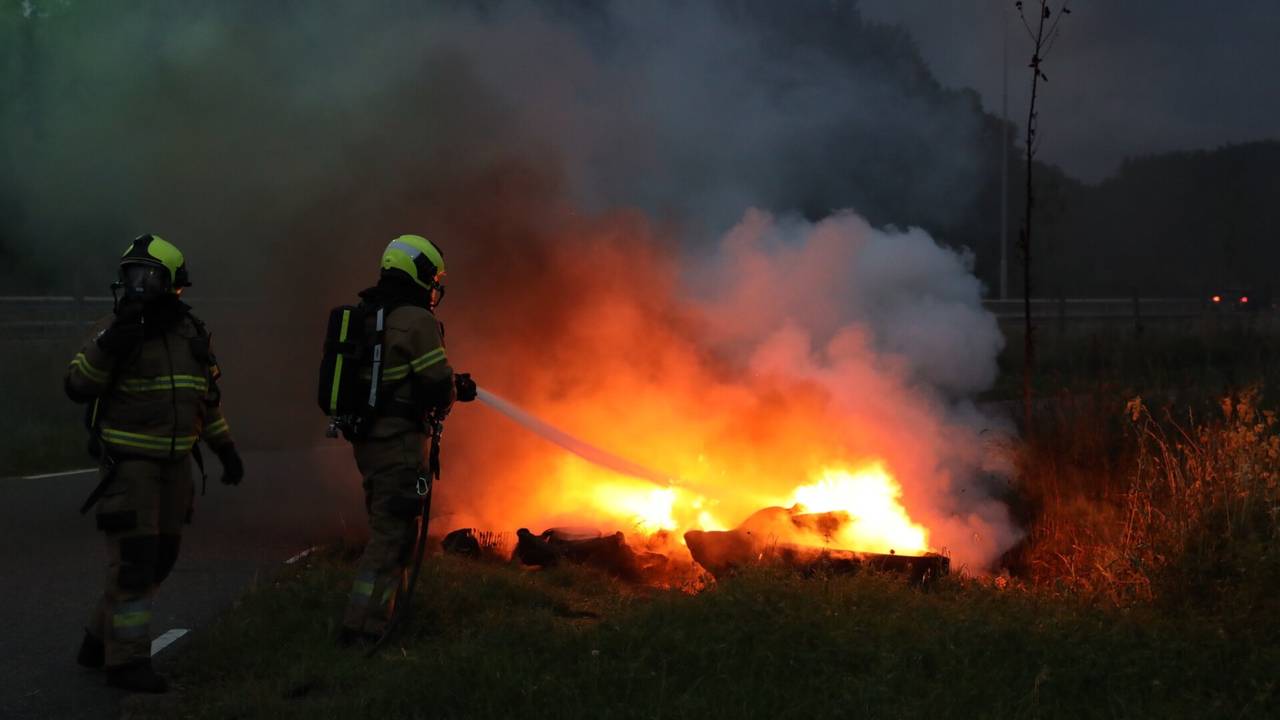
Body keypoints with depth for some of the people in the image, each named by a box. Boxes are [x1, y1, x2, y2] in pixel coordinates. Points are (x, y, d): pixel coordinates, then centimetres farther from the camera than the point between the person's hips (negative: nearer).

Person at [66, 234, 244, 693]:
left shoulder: (190, 333, 6)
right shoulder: (117, 328, -11)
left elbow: (206, 396, 17)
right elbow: (79, 387, -18)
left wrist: (226, 448, 15)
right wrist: (107, 346, -33)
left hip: (174, 463, 7)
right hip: (127, 463, -6)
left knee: (158, 559, 10)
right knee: (133, 560, -8)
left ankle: (101, 638, 24)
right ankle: (127, 660, 0)